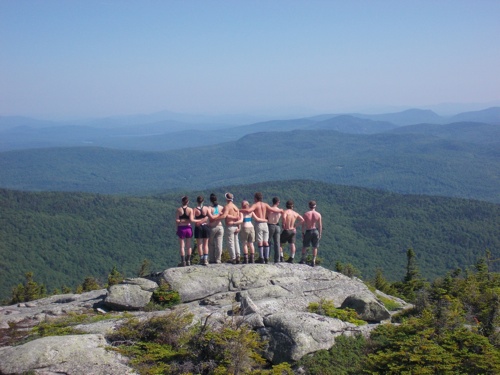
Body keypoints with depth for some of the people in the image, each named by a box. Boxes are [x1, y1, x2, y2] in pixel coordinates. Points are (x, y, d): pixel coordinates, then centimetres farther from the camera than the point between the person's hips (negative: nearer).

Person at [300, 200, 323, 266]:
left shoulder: (306, 214, -9)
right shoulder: (318, 214, -5)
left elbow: (304, 225, -7)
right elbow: (320, 225, -3)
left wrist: (302, 233, 3)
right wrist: (320, 234, 7)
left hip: (308, 231, -1)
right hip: (315, 231, 1)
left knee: (304, 246, 17)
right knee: (315, 247, 10)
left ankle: (303, 259, 18)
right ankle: (313, 262, 8)